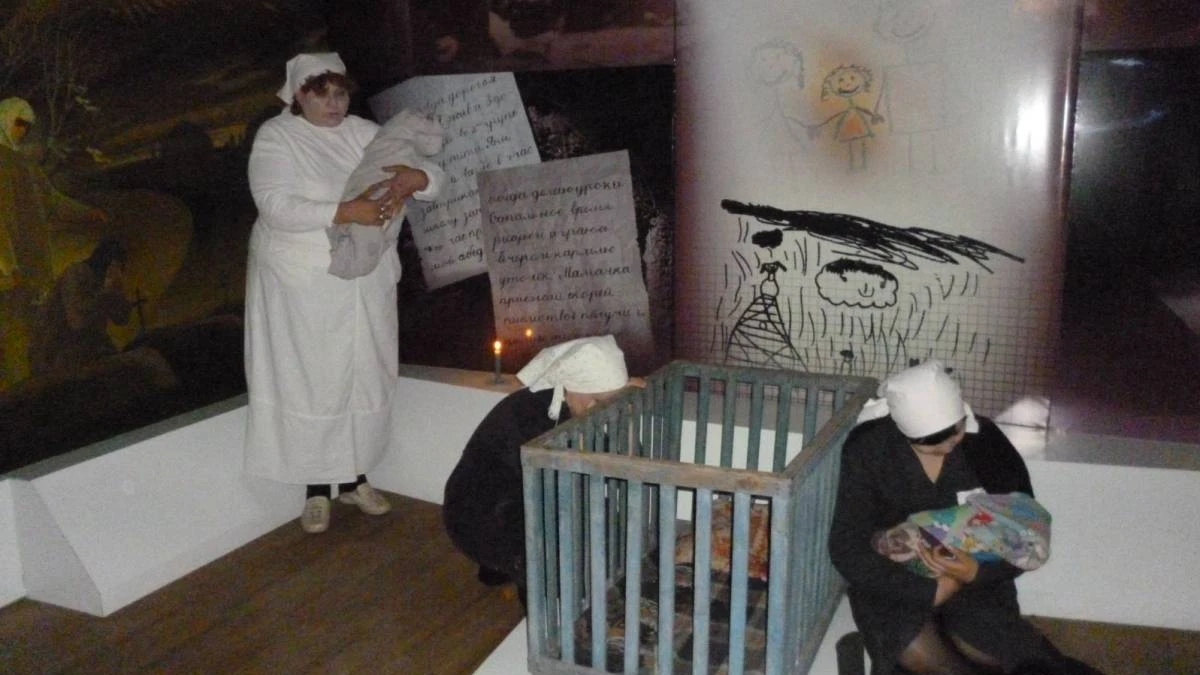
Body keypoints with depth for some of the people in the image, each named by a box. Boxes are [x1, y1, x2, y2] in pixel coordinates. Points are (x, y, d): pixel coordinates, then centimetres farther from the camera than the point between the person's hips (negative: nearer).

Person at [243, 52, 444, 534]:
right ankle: (317, 489, 17)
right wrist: (347, 211, -28)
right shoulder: (275, 137, -7)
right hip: (303, 283, -4)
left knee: (364, 375, 11)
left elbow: (434, 177, 3)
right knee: (310, 379, 2)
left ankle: (355, 477, 28)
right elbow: (277, 206, -22)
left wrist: (413, 177, -21)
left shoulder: (366, 134, 5)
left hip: (367, 280, 5)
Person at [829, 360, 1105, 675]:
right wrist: (929, 591, -20)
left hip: (974, 581, 2)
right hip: (896, 585, -1)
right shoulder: (869, 448, -15)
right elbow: (848, 549, -15)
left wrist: (978, 572, -23)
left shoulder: (986, 442, -9)